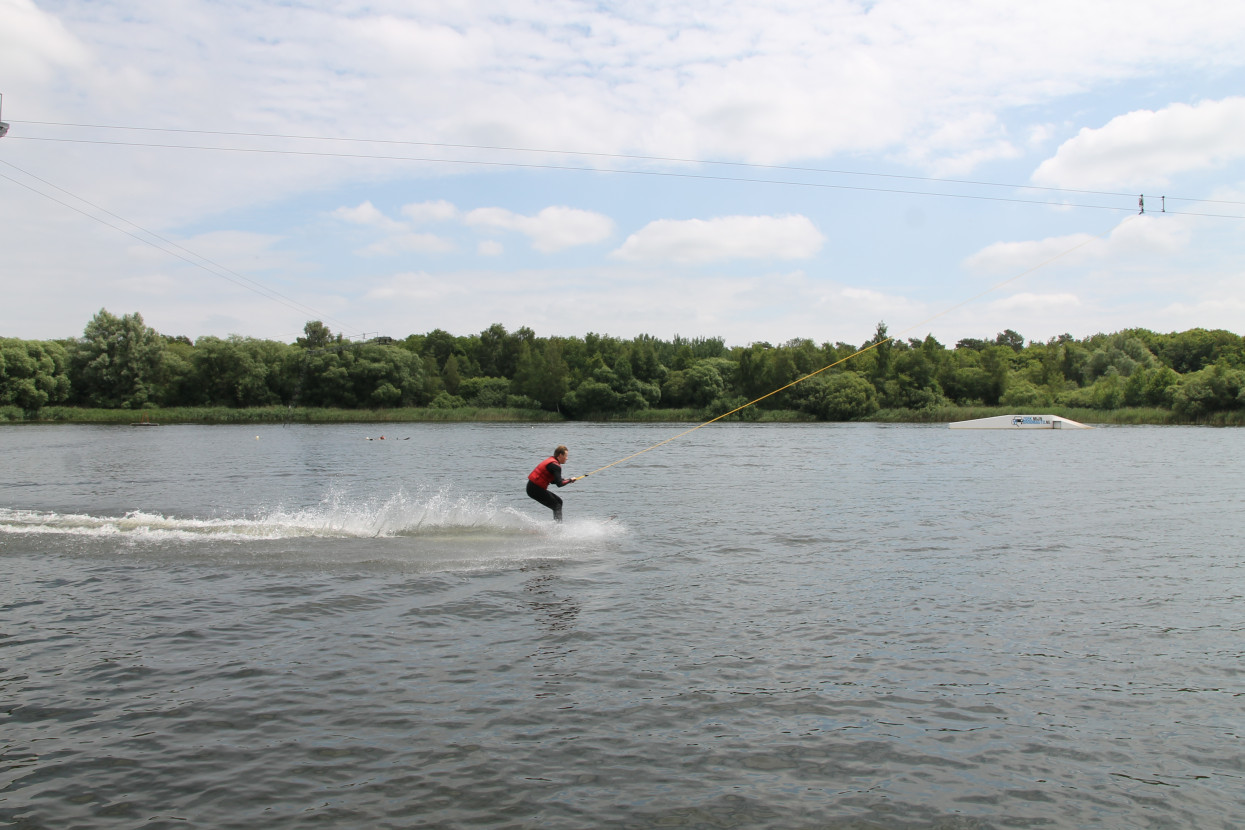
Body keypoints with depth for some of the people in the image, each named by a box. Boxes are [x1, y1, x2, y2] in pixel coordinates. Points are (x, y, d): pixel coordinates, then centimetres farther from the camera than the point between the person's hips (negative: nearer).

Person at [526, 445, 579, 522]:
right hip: (535, 489, -10)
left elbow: (553, 480, 22)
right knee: (557, 506, -5)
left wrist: (564, 479, 7)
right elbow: (559, 484, -22)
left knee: (558, 500, 17)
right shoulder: (555, 466, -15)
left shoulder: (551, 461, 16)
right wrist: (570, 480, -7)